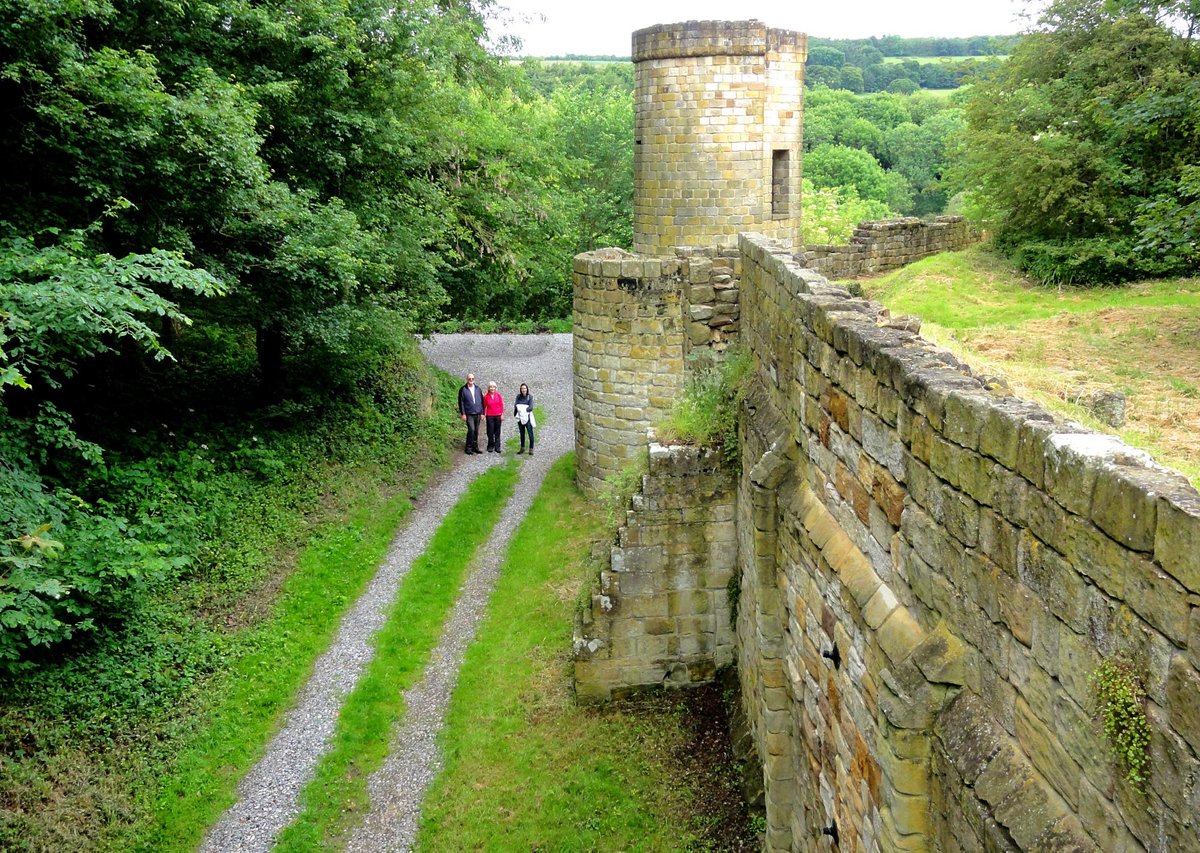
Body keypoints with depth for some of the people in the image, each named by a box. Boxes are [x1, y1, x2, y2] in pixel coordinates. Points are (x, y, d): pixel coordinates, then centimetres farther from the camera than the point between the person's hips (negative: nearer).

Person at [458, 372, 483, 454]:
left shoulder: (478, 389, 12)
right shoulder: (463, 390, -1)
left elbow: (481, 401, 14)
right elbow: (461, 402, -3)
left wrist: (482, 412, 8)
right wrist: (463, 414, -8)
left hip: (477, 414, 5)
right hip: (469, 414, -5)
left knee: (476, 431, 8)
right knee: (471, 430, -14)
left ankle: (475, 447, 18)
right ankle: (468, 448, -5)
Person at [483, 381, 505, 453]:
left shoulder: (498, 395, 2)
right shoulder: (486, 396, 1)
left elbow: (502, 405, 5)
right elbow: (484, 406, 8)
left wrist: (502, 414, 1)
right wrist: (483, 414, 2)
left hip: (498, 416, 1)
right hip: (489, 416, -1)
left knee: (497, 432, 4)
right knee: (490, 432, -1)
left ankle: (497, 447, 8)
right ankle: (490, 446, 10)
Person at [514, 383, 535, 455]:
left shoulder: (530, 396, -5)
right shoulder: (518, 396, 4)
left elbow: (531, 407, -12)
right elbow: (515, 405, -3)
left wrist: (524, 409, -22)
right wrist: (518, 408, -24)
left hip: (527, 417, -4)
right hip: (520, 417, 4)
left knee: (530, 433, -5)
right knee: (522, 433, 14)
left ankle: (531, 449, 1)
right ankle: (522, 448, 24)